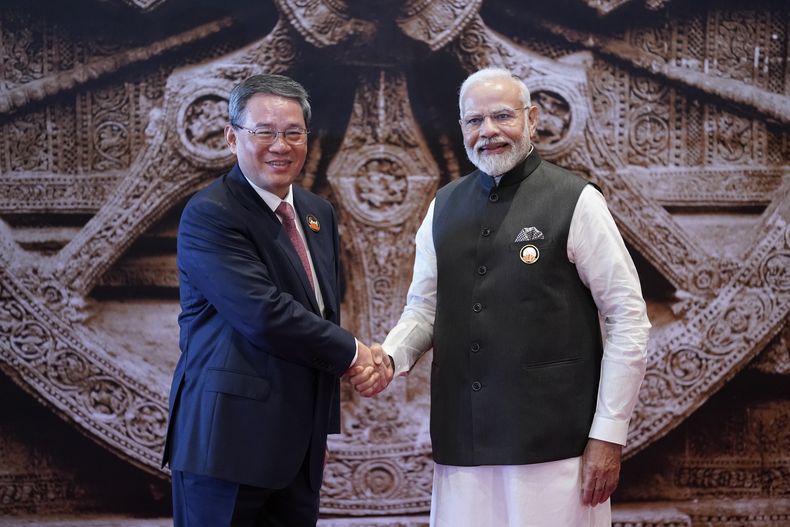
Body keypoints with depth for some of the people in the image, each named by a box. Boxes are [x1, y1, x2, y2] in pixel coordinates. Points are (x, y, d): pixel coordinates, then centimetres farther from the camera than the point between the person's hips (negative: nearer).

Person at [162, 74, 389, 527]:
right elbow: (266, 316, -22)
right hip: (228, 441, -7)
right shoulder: (209, 215, -12)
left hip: (299, 446, 7)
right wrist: (352, 352, -9)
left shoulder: (319, 214, 12)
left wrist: (322, 428, 15)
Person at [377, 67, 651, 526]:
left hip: (554, 445, -4)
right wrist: (389, 357, -6)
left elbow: (628, 320, -5)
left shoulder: (576, 202, -5)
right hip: (462, 446, 4)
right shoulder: (443, 208, 9)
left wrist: (609, 435, -7)